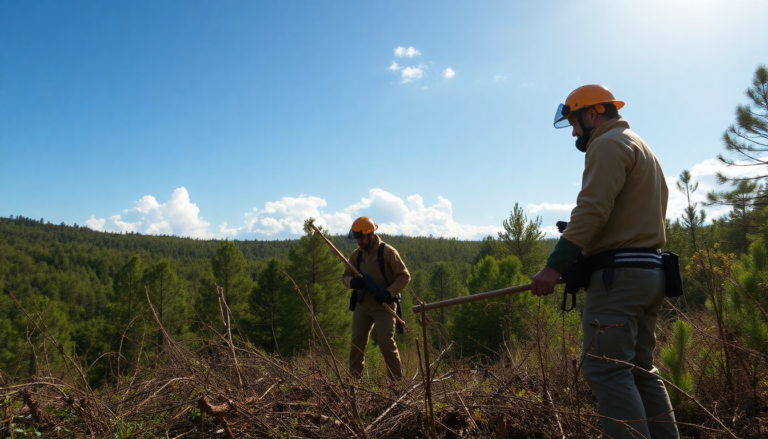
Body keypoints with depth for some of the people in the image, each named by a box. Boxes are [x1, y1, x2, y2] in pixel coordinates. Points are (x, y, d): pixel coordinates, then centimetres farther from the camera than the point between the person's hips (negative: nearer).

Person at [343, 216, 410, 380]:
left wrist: (388, 293, -22)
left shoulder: (387, 251, -10)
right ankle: (354, 378, 19)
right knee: (357, 344, 6)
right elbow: (346, 276, 11)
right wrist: (352, 282, -14)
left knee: (386, 344, -6)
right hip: (361, 306, 5)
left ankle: (396, 380, 7)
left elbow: (404, 276, -10)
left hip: (384, 307, -5)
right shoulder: (356, 254, 5)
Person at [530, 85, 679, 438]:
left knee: (607, 372, -11)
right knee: (640, 371, 12)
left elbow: (592, 210, -18)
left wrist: (556, 265, -20)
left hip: (619, 275, -10)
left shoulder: (609, 144, -5)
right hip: (648, 272, 10)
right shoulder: (642, 148, 26)